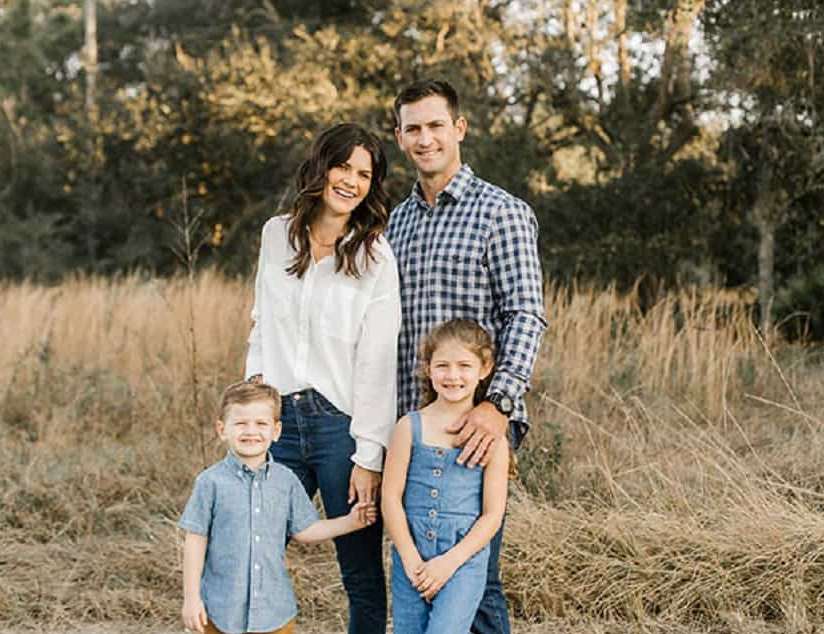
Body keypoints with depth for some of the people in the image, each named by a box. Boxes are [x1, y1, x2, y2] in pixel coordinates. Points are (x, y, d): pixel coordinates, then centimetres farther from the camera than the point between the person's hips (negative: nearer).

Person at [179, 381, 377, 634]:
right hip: (223, 611, -3)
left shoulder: (286, 480, 1)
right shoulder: (211, 482, -8)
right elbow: (196, 540, -4)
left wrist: (350, 522, 3)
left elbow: (303, 530, 10)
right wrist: (191, 598, -5)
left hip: (274, 610, 3)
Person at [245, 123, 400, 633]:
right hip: (281, 418, 4)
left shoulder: (376, 258, -5)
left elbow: (377, 363, -8)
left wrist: (370, 457, -12)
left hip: (341, 422, -4)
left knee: (362, 573, 4)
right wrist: (257, 378, 7)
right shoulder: (277, 234, 9)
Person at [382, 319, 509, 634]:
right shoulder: (409, 427, 0)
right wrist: (411, 560, -7)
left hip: (465, 557, -2)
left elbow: (492, 514, -2)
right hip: (410, 557, 2)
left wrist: (450, 561, -10)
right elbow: (391, 498, -1)